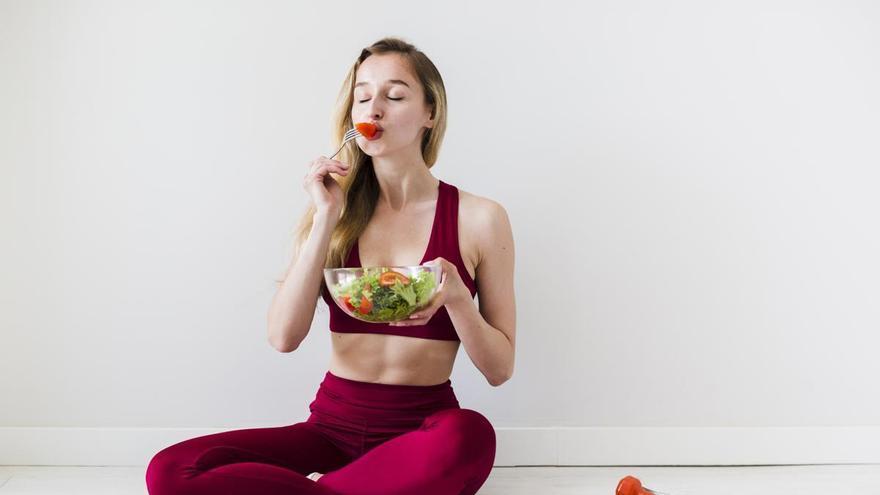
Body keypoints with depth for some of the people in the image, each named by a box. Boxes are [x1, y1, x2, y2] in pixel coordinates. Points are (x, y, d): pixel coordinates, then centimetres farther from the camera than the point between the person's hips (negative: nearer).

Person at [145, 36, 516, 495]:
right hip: (332, 424, 1)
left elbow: (500, 369, 1)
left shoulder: (479, 217, -1)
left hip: (423, 431, -1)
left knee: (469, 434, -38)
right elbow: (284, 336, -6)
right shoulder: (338, 205, 6)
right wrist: (326, 218, -11)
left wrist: (455, 296, -17)